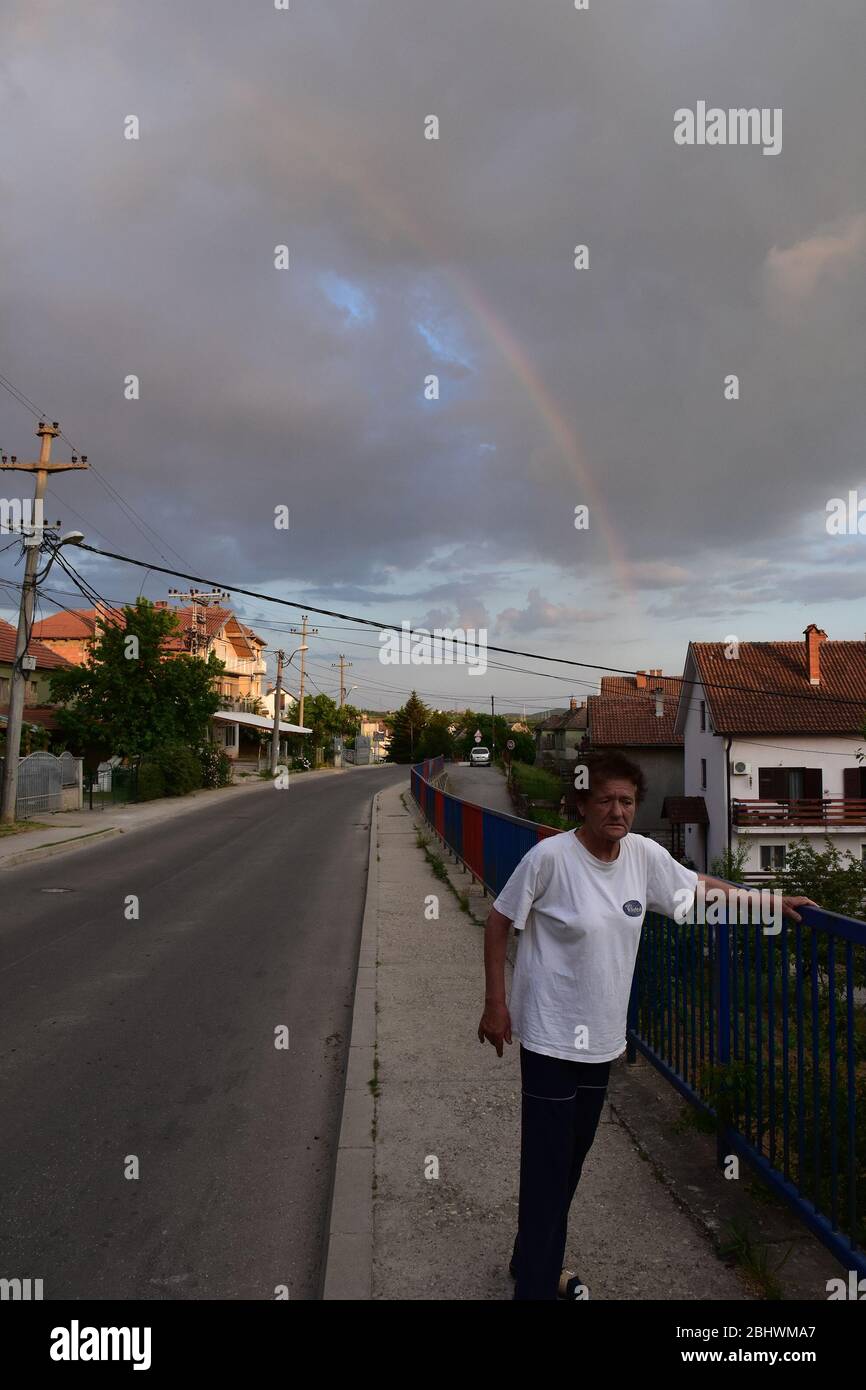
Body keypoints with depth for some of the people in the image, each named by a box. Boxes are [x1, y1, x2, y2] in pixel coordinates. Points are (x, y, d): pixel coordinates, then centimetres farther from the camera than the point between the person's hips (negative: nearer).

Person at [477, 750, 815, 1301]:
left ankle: (542, 1265, 41)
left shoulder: (644, 854, -5)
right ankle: (535, 1284, 22)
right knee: (547, 1167, 2)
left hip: (603, 1038, 6)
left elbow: (697, 884, 13)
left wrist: (770, 901, 16)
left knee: (575, 1157, 19)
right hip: (552, 1039, -6)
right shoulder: (550, 856, -21)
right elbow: (499, 921, -10)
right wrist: (495, 1005, -8)